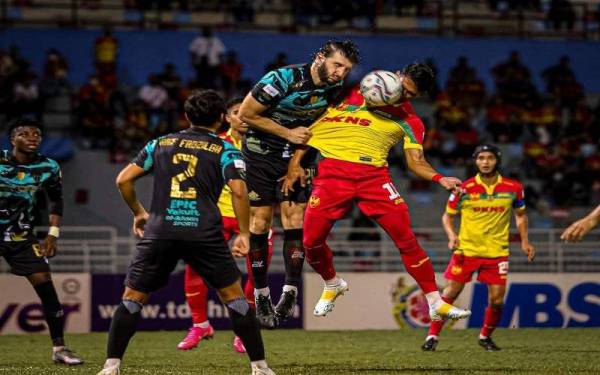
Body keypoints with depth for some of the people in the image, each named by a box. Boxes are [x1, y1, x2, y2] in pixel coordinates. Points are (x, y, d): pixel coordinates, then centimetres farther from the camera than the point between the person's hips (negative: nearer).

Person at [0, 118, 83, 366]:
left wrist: (53, 234, 3)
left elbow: (56, 200, 12)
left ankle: (59, 348, 2)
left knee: (45, 285, -7)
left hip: (21, 235, 3)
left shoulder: (48, 168, -4)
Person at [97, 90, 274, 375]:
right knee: (233, 296, 10)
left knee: (132, 298, 9)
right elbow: (238, 191, -5)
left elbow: (123, 180, 13)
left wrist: (138, 212, 28)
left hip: (160, 233, 1)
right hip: (204, 234, -1)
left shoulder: (160, 144, 17)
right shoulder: (225, 150, 9)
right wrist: (244, 234, 3)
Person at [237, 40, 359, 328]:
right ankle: (261, 296, 5)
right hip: (261, 153, -4)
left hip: (296, 156, 4)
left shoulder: (335, 87, -8)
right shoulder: (282, 79, -25)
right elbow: (246, 113, -16)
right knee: (260, 222, -3)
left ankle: (290, 292, -4)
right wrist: (288, 134, -15)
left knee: (295, 220, -7)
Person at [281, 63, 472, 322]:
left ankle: (435, 303, -5)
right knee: (312, 240, -6)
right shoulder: (354, 92, 7)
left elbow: (416, 162, 6)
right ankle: (332, 284, 26)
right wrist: (296, 162, 0)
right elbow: (311, 123, 8)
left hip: (374, 174, 1)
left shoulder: (410, 122, 11)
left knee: (406, 238, -12)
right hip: (333, 171, -1)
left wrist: (440, 179, -15)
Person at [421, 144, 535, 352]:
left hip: (497, 251, 1)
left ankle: (485, 336, 21)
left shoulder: (513, 188, 0)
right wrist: (451, 235, -12)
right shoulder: (464, 188, -5)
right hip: (466, 249, -1)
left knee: (497, 300, -3)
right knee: (450, 293, -4)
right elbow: (448, 215, 6)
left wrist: (525, 241, 7)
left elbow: (520, 215, 16)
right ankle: (432, 336, 6)